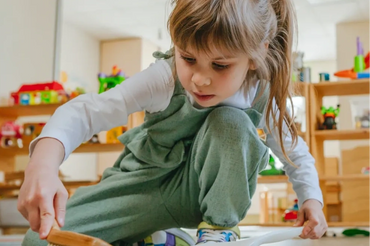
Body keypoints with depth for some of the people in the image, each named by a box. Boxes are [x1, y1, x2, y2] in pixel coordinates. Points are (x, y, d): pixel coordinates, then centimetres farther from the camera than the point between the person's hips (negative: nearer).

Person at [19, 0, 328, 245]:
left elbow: (295, 152, 1)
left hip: (204, 192, 1)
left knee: (231, 122, -30)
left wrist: (311, 199, -16)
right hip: (149, 181, -1)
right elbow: (87, 111, -34)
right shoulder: (165, 78, -26)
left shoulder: (261, 97, -16)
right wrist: (42, 165, -52)